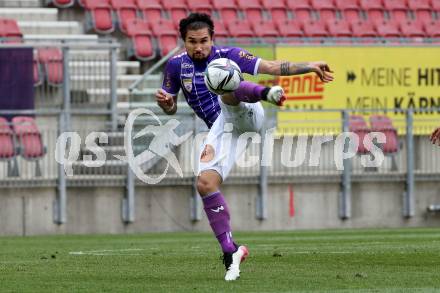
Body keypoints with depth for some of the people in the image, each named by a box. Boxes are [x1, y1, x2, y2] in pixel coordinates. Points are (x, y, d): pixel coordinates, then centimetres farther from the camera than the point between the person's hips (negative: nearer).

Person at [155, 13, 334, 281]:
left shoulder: (226, 55, 4)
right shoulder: (176, 65, 11)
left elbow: (271, 67, 0)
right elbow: (171, 108, 18)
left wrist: (310, 66, -10)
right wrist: (165, 102, -6)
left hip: (245, 114, -3)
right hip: (221, 128, 3)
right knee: (205, 184, -16)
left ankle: (267, 93, -66)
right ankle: (230, 251, -7)